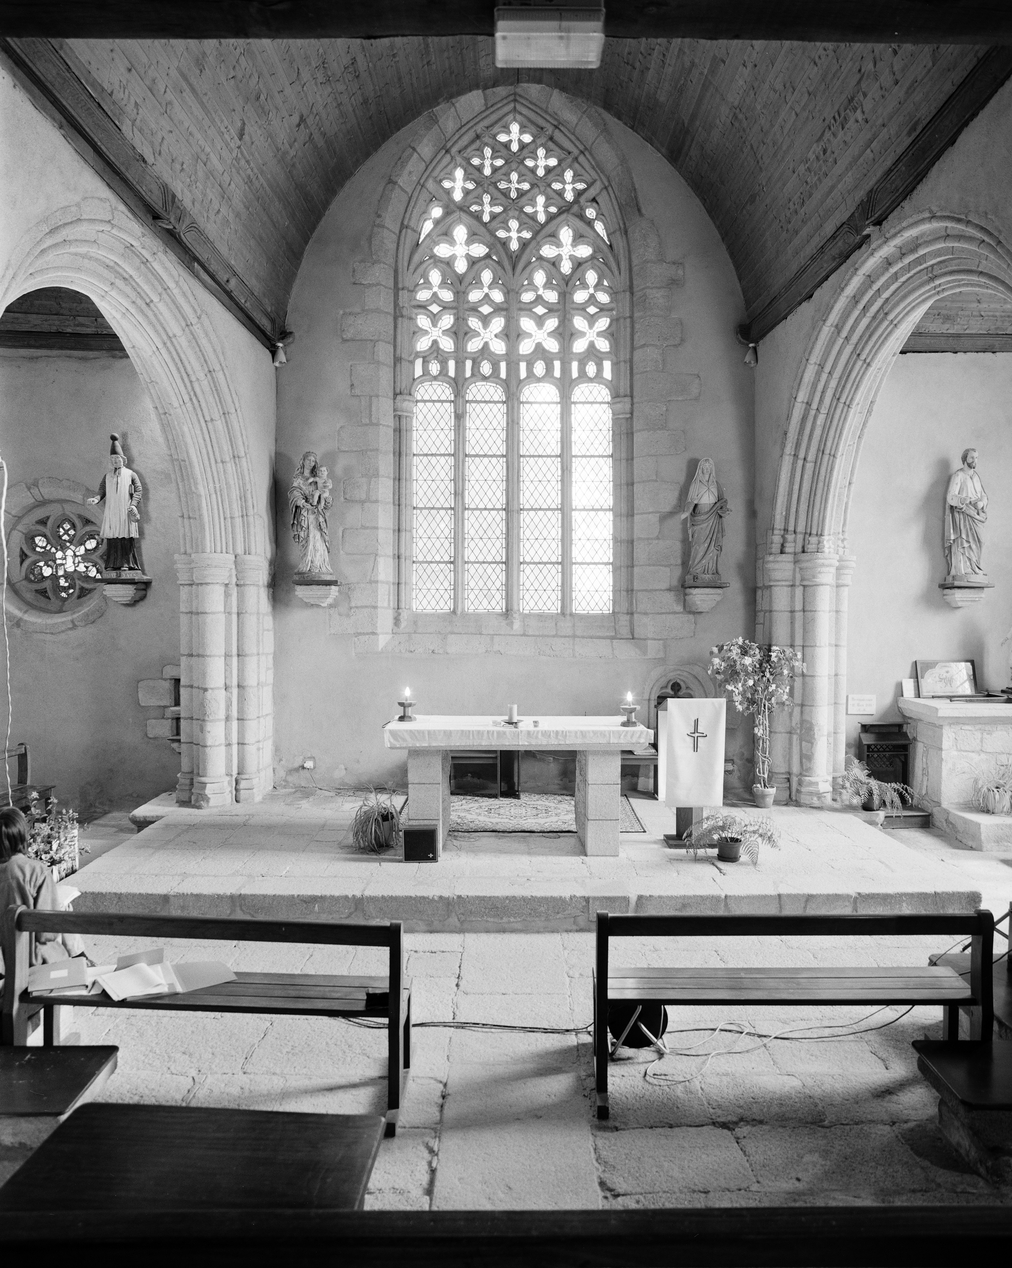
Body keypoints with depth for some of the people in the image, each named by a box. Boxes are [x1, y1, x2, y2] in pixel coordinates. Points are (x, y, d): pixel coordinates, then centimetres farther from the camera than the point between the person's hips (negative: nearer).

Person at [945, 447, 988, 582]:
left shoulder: (976, 476, 18)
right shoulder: (958, 476, -3)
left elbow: (983, 495, 15)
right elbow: (950, 497, -13)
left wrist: (981, 502, -8)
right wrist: (963, 500, -33)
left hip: (974, 515, 7)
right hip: (962, 514, -7)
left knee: (973, 543, 3)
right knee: (963, 541, -16)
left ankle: (974, 571, 4)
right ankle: (961, 573, -21)